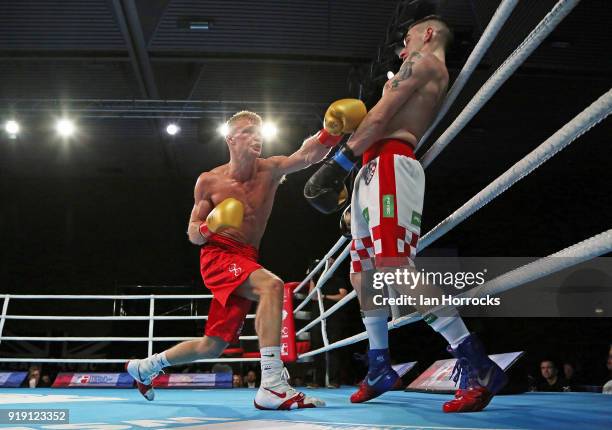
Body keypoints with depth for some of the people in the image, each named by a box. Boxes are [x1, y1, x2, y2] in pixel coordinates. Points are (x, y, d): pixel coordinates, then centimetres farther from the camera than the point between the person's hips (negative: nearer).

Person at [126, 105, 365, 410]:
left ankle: (144, 366, 36)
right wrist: (209, 227, -21)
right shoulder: (208, 181, -3)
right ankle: (272, 387, -39)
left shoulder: (270, 171, -2)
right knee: (271, 285, -34)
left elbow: (307, 155, -22)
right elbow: (193, 234, 3)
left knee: (212, 346, 13)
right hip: (217, 256, -4)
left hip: (246, 260, 5)